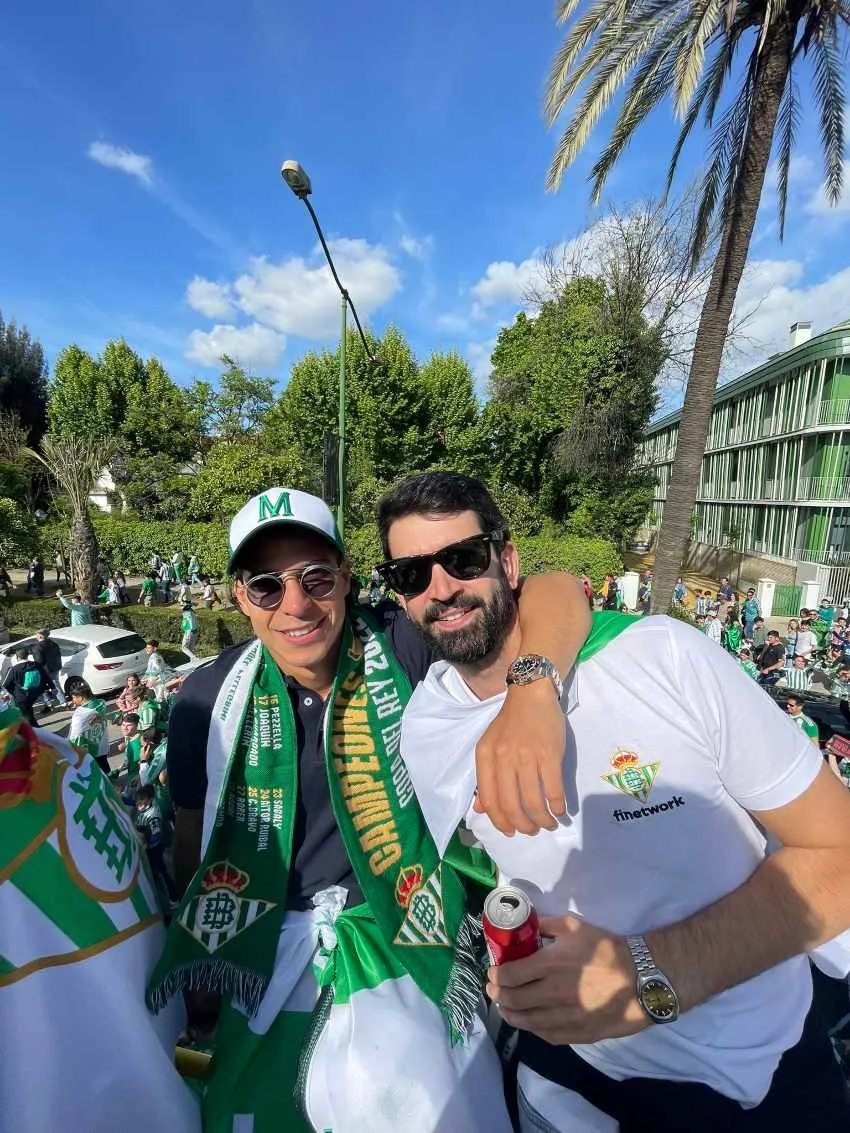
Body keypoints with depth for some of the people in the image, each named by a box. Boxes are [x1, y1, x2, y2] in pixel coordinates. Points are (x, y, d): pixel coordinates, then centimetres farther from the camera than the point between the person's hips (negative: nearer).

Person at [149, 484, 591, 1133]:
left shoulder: (399, 643, -18)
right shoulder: (210, 699, -10)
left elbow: (556, 591, -25)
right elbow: (193, 837, 5)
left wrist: (532, 691, -45)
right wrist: (196, 973, 13)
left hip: (409, 943, -1)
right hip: (272, 955, 2)